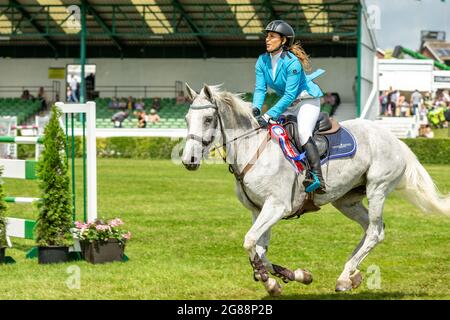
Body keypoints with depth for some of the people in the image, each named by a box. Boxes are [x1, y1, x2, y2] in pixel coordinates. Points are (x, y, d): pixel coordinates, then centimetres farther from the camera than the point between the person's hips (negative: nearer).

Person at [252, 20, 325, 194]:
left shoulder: (292, 62, -26)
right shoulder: (262, 61, -5)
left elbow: (289, 95, -29)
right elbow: (260, 89, -5)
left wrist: (269, 115, -35)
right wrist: (256, 109, -26)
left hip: (307, 100, -8)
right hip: (287, 104, 8)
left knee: (303, 133, -29)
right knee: (264, 128, -5)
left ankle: (317, 179, -34)